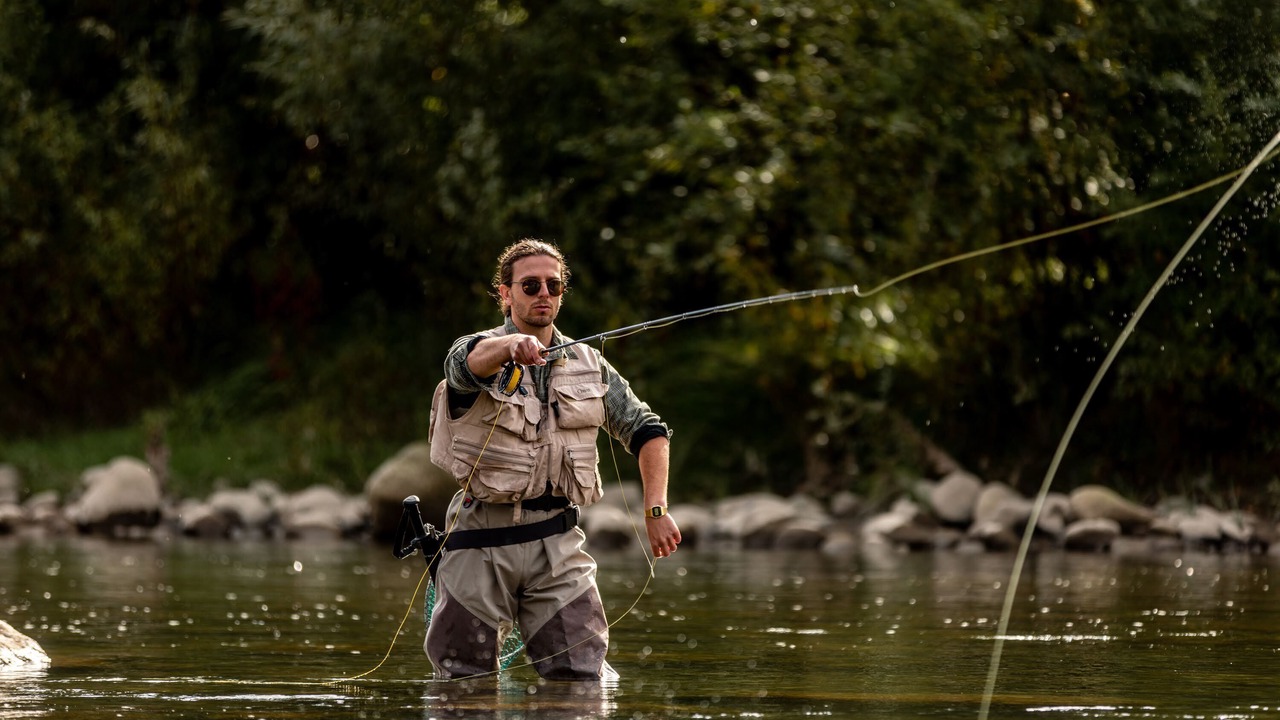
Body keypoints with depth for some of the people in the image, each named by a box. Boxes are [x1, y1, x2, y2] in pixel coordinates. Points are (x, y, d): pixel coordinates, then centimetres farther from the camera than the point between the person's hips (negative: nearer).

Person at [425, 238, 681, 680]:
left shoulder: (588, 365, 11)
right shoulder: (477, 352, -2)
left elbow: (647, 430, 15)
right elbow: (471, 360, -28)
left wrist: (656, 511, 1)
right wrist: (512, 345, -52)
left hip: (556, 541, 2)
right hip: (482, 541, -2)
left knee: (582, 675, -6)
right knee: (464, 680, 2)